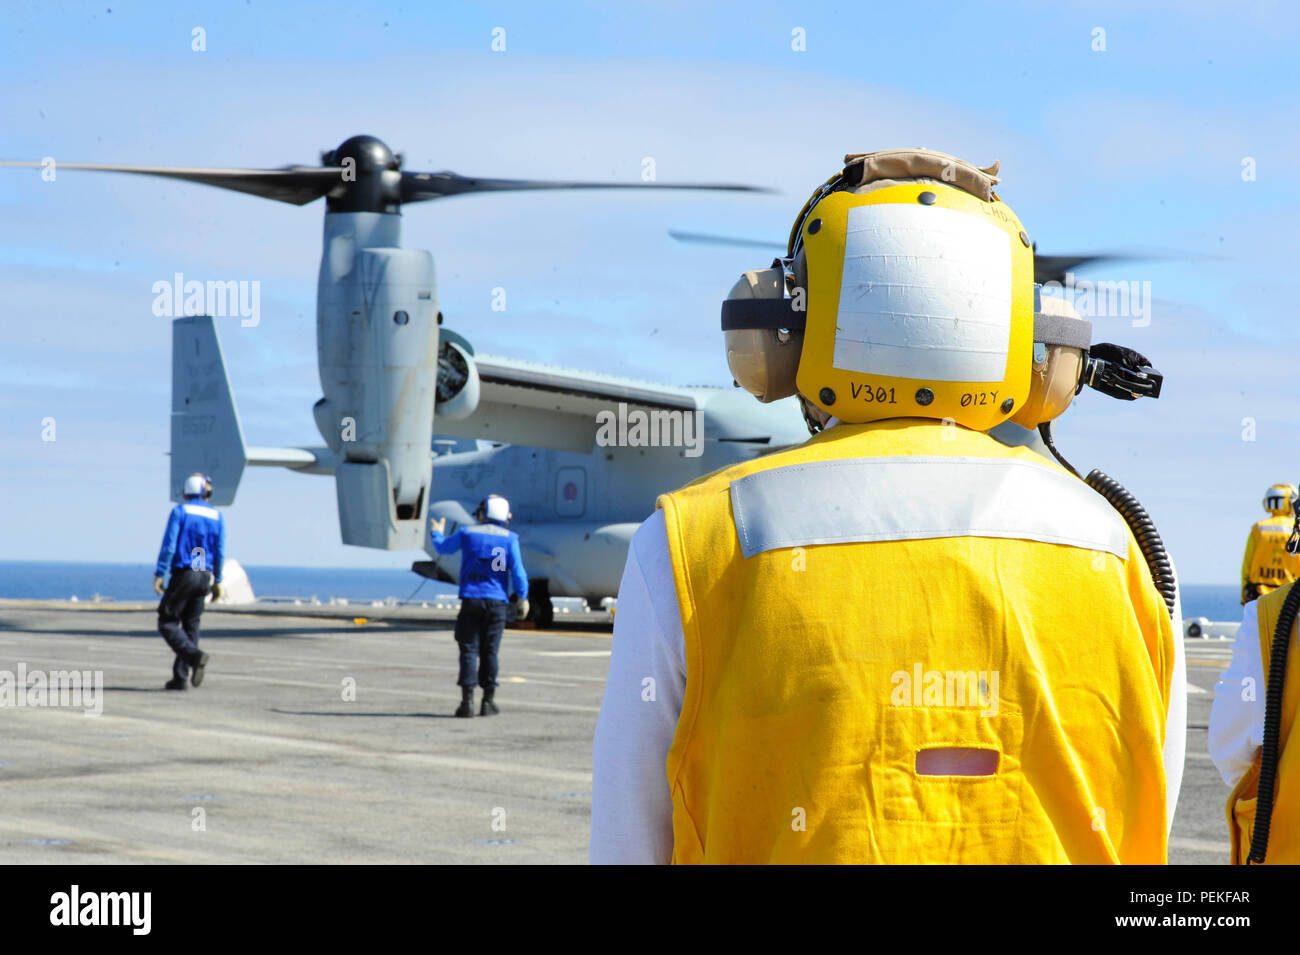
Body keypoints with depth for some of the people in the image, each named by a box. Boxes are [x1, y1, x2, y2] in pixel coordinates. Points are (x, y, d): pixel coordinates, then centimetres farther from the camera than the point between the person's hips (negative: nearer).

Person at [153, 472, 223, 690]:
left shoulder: (180, 511, -4)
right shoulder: (217, 516, 7)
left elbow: (169, 545, -11)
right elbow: (220, 552, 7)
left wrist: (159, 575, -10)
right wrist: (217, 581, 14)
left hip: (183, 574, -5)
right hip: (205, 577, 5)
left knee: (167, 623, 1)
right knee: (190, 626, 10)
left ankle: (194, 656, -22)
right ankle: (179, 678, 6)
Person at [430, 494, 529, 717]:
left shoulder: (467, 533, 4)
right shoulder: (509, 538, 0)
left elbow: (443, 547, 21)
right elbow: (517, 570, -4)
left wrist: (437, 533, 42)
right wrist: (522, 597, 5)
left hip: (471, 599, 0)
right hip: (496, 601, 0)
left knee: (469, 650, 0)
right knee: (490, 652, 6)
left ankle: (467, 701, -7)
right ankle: (488, 701, 7)